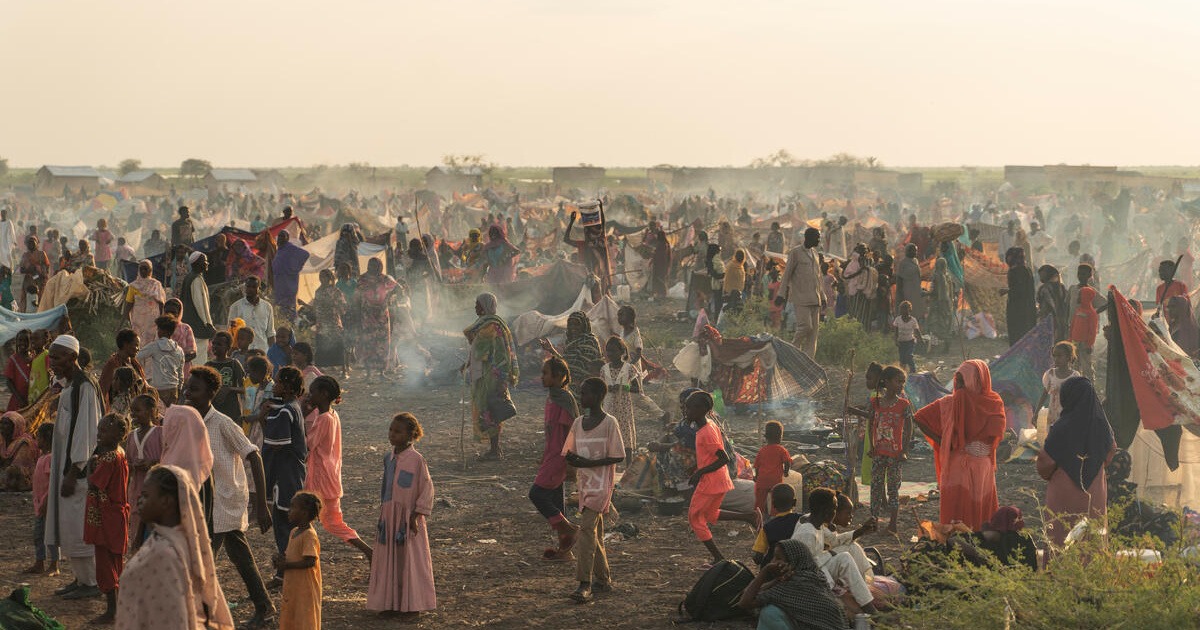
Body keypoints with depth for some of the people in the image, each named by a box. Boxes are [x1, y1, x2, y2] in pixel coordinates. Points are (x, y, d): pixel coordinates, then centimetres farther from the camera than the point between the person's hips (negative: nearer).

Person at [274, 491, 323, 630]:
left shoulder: (309, 535, -19)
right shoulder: (294, 532, 10)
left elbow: (310, 561, -26)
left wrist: (286, 565, -20)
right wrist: (281, 559, 0)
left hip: (305, 588, -9)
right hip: (292, 587, 9)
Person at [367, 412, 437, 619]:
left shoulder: (416, 459, -13)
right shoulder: (388, 458, 6)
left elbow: (427, 488, -12)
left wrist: (416, 516, -13)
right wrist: (382, 513, 14)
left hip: (408, 517, -6)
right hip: (388, 516, 6)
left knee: (409, 560, 1)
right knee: (388, 559, 10)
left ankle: (413, 606, 10)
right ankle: (392, 603, 20)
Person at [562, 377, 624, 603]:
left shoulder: (609, 423, -10)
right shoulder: (579, 423, 11)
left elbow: (618, 457, -12)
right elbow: (569, 451, 18)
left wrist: (588, 463, -20)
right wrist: (572, 459, -7)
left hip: (601, 485, -8)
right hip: (584, 483, 8)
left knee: (587, 528, -18)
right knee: (594, 533, 13)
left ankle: (585, 585, -23)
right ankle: (603, 580, 23)